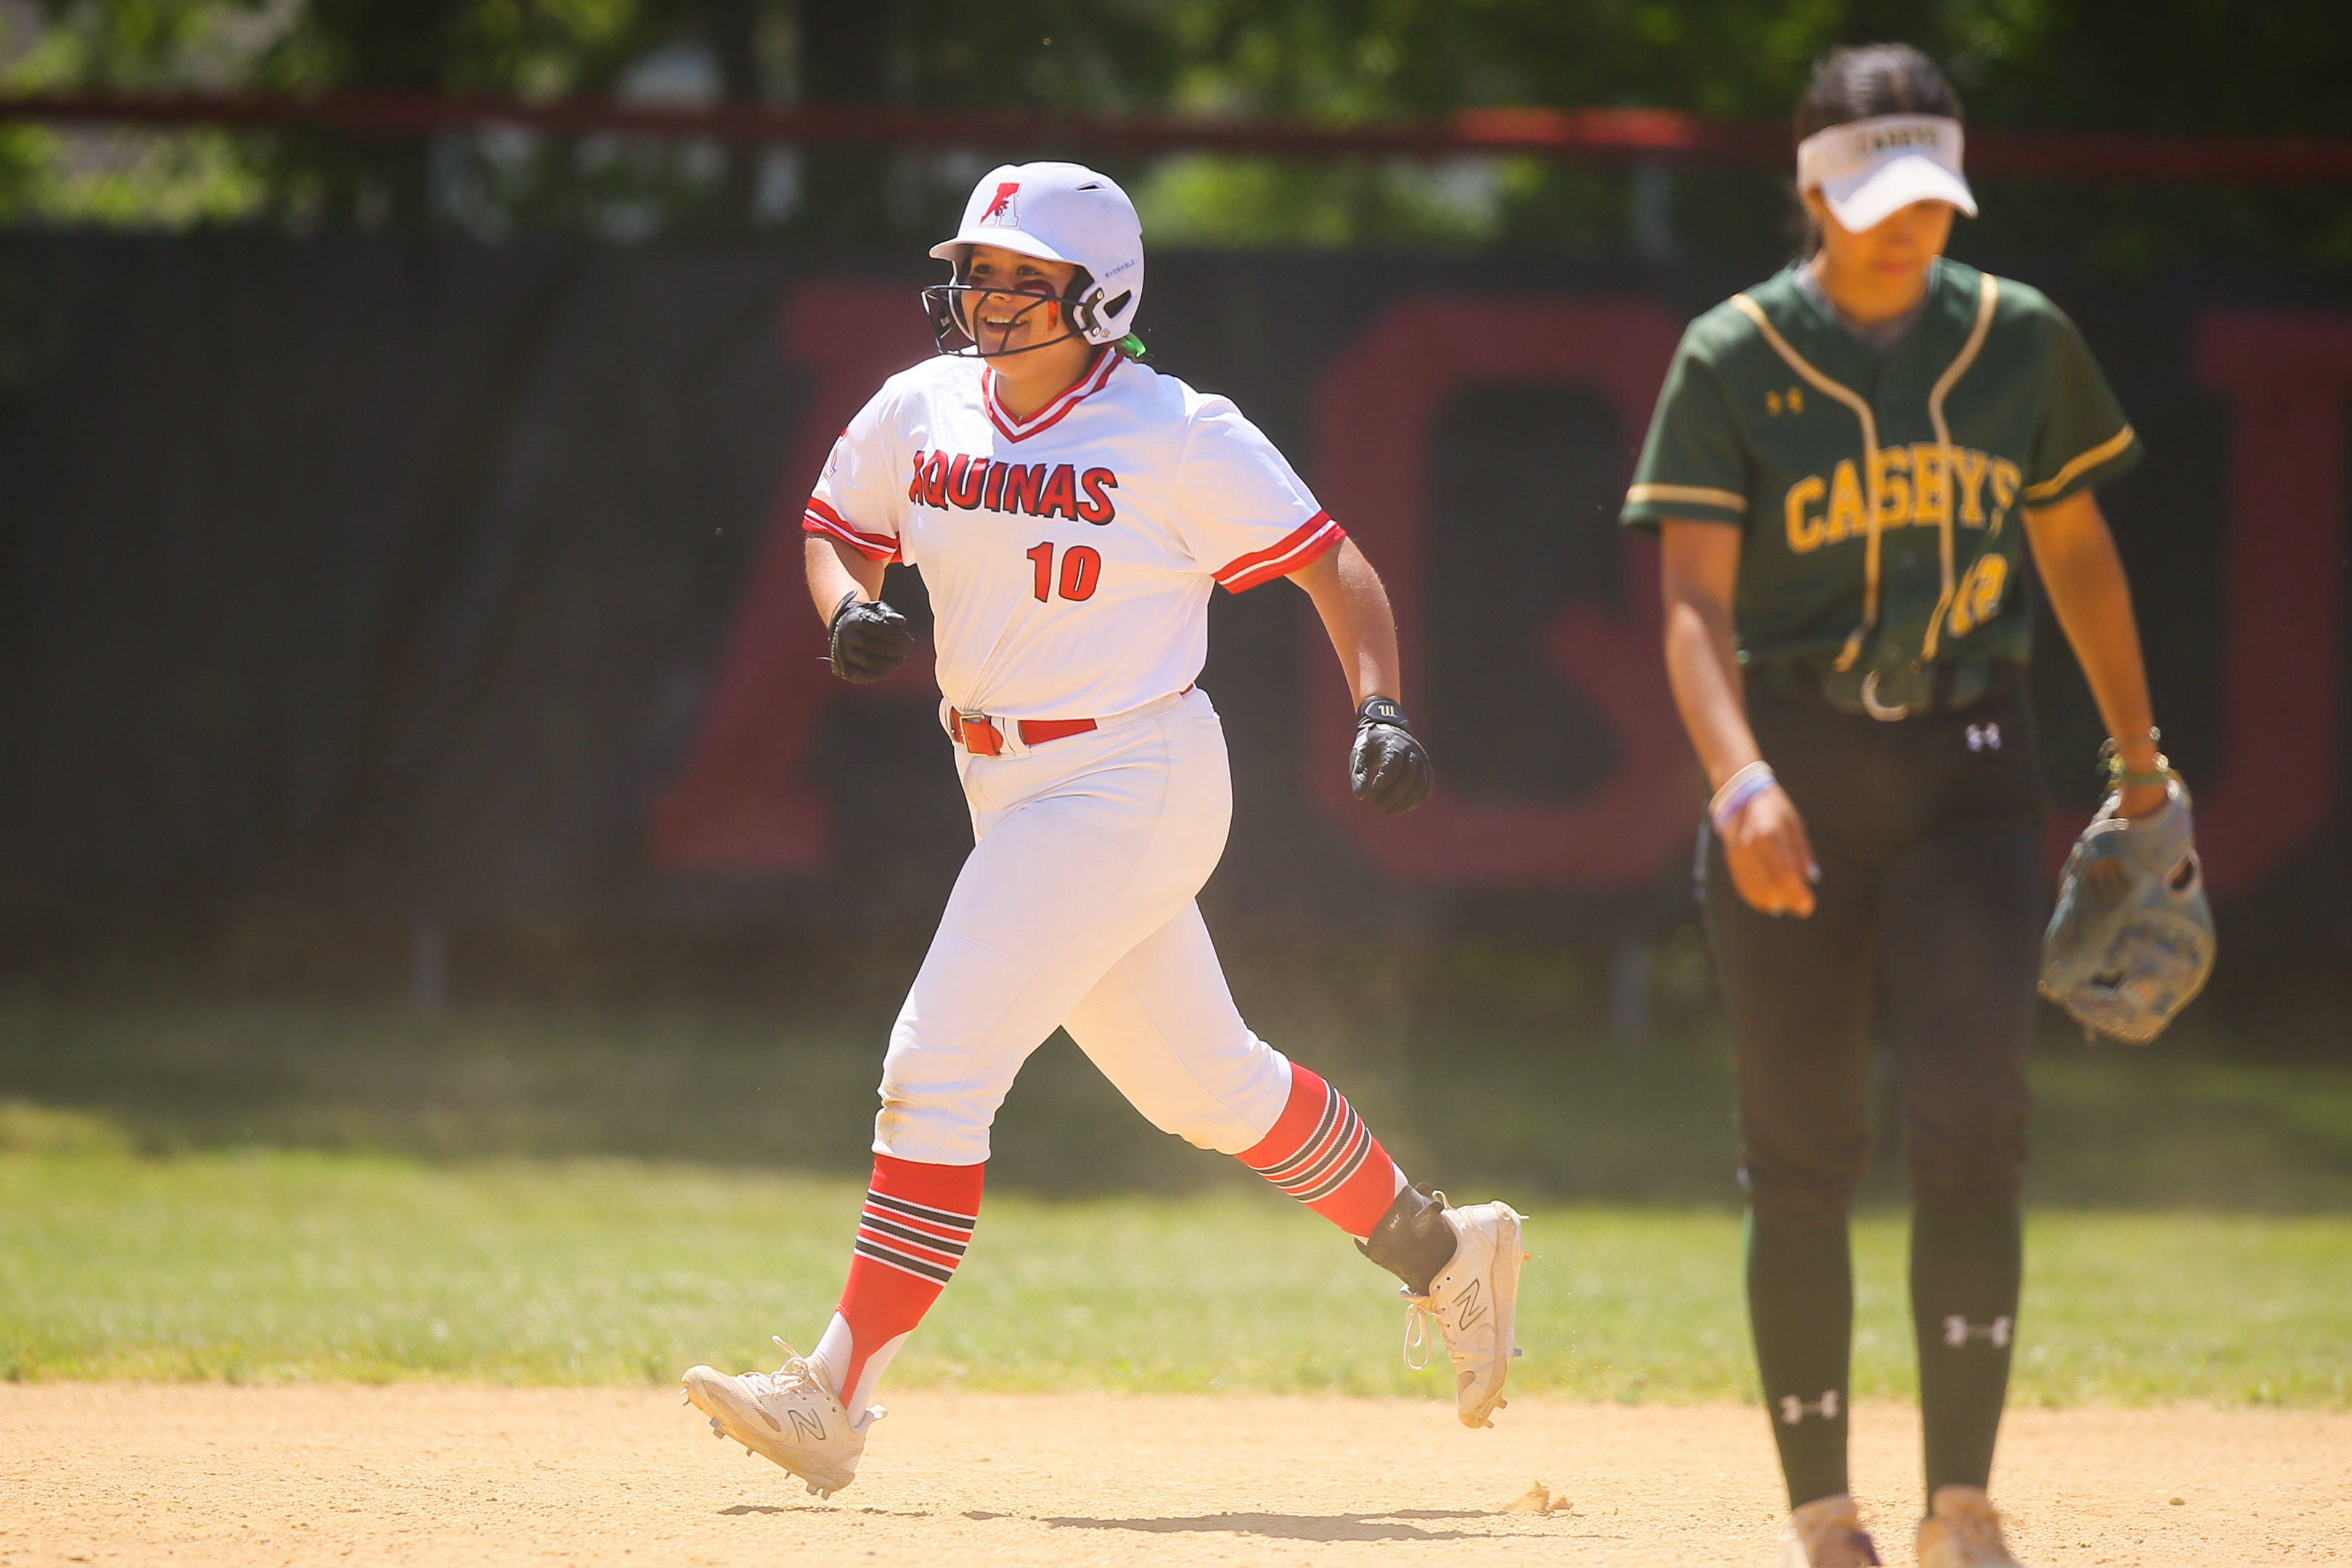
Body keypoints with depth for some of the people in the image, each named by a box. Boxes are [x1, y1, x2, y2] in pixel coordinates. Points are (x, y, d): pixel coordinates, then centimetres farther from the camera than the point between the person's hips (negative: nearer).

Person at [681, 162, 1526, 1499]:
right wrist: (851, 607, -5)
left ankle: (837, 1394, -12)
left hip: (1133, 779, -7)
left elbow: (1332, 561, -9)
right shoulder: (920, 413, 3)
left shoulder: (1179, 436, -13)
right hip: (1010, 787, 8)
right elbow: (837, 528, 17)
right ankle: (1442, 1251, 37)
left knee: (941, 1069, -14)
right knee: (1200, 1083, 18)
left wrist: (1382, 706, -22)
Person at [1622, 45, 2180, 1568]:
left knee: (1971, 1121, -13)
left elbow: (2074, 546, 17)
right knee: (1803, 1155, 1)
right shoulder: (1734, 359, -5)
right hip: (1797, 766, -1)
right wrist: (1740, 779, -28)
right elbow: (1696, 602, -12)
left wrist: (2139, 757, 20)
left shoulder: (2021, 340, 4)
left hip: (1969, 764, 1)